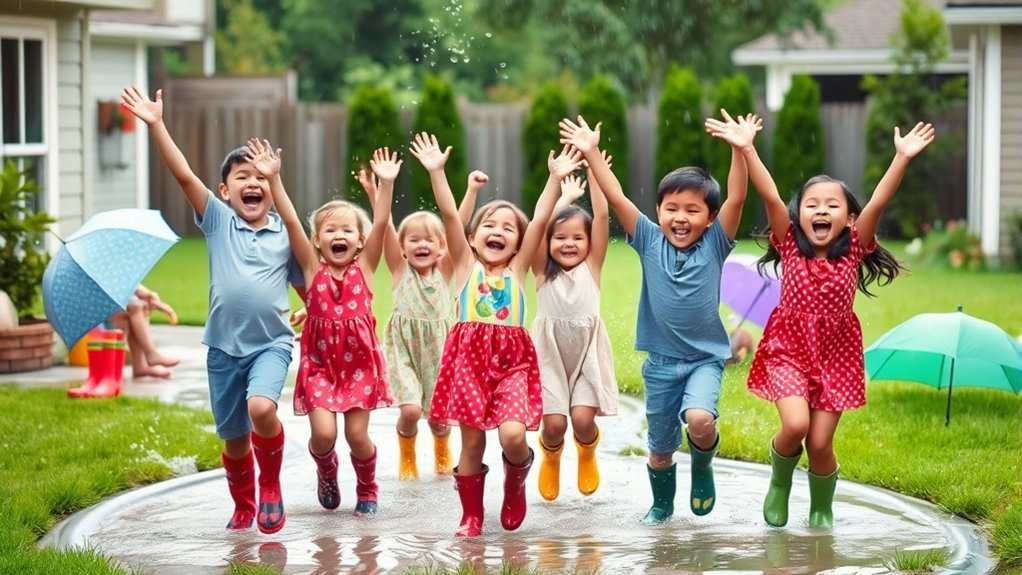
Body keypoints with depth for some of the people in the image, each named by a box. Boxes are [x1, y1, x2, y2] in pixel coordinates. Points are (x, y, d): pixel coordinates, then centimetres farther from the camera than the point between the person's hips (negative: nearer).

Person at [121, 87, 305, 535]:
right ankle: (243, 506, 35)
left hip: (271, 343, -1)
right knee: (234, 438, 9)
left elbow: (307, 286, 13)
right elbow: (184, 175, -10)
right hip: (224, 346, 2)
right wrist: (156, 125, -18)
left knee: (261, 407, -28)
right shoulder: (218, 221, 1)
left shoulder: (286, 234, 3)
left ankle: (271, 486, -3)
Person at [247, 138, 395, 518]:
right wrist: (274, 179, -18)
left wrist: (386, 184, -22)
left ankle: (367, 490, 27)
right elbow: (291, 222, -9)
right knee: (323, 433, -12)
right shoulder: (313, 269, 0)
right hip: (320, 362, 0)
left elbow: (381, 223, -10)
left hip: (359, 361, 0)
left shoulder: (364, 268, 0)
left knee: (357, 434, -1)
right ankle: (327, 474, 23)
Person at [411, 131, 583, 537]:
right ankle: (471, 515, 18)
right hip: (469, 357, 0)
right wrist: (436, 172, -10)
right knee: (472, 442, 2)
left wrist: (555, 178, -6)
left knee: (513, 434, -18)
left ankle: (515, 486, 13)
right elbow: (450, 215, -1)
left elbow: (540, 221, 2)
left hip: (511, 360, 0)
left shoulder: (517, 269, 10)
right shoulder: (466, 266, 9)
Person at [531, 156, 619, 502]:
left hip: (587, 353, 0)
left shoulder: (591, 267, -1)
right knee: (554, 423, -12)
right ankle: (550, 459, 25)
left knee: (583, 419, -16)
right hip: (551, 354, 0)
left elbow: (602, 216, -11)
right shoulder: (543, 272, -1)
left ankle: (587, 456, 21)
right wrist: (566, 195, -5)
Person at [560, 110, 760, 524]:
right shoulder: (650, 242, -2)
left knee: (700, 420, -27)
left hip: (706, 358, -2)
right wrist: (592, 154, -18)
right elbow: (616, 197, -9)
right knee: (660, 447, 11)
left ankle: (703, 467, 5)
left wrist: (740, 151, -31)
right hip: (661, 361, 2)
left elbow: (736, 198, -18)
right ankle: (662, 504, 38)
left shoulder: (715, 245, -6)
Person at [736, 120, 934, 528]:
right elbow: (770, 196, -20)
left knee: (820, 442, -1)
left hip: (835, 355, 1)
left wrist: (902, 158, -30)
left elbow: (877, 203, -18)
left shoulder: (852, 251, -6)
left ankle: (822, 513, 25)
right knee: (795, 425, -21)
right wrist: (746, 149, -31)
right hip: (789, 350, -1)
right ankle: (780, 481, 11)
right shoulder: (791, 246, -7)